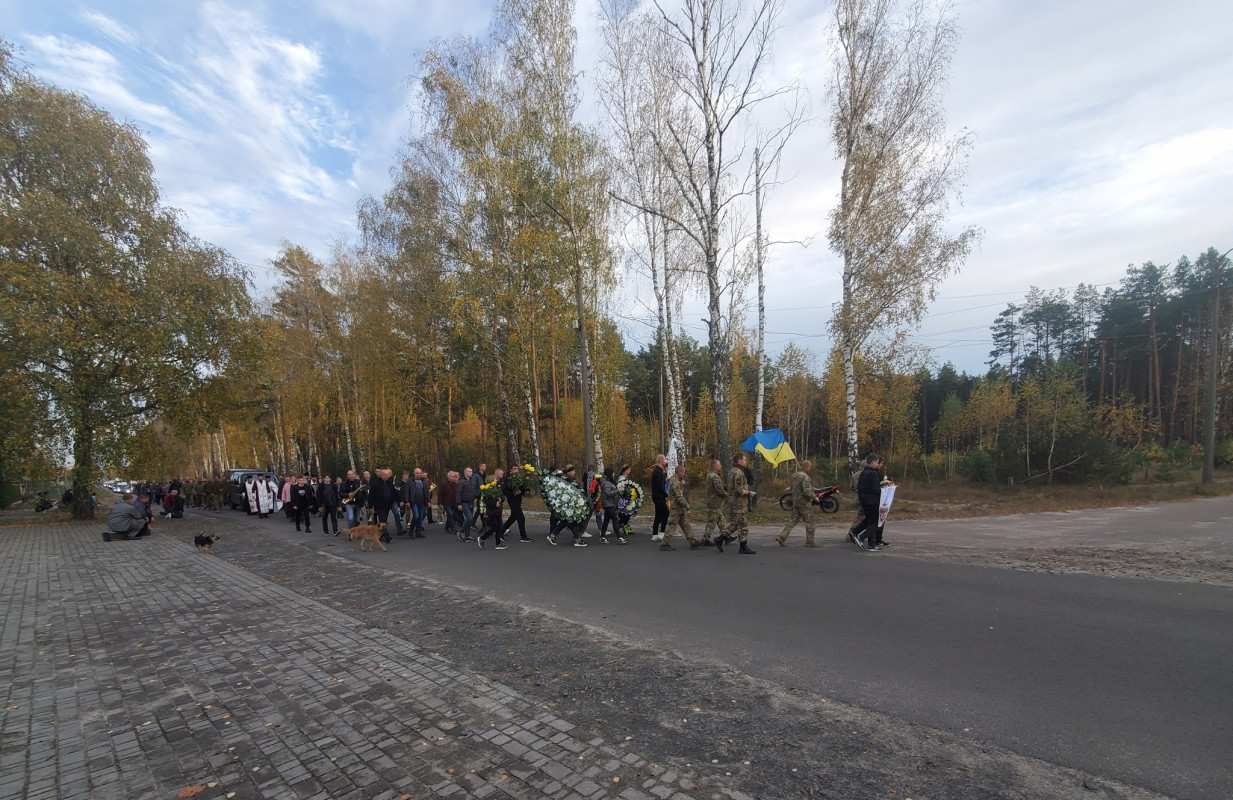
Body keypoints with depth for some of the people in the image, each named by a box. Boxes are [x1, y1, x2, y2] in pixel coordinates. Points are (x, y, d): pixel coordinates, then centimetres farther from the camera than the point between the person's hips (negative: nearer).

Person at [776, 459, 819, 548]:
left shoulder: (794, 475, 9)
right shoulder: (805, 477, -18)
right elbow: (807, 491, -24)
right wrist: (815, 498, -7)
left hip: (795, 501, 8)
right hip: (804, 502, -8)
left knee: (793, 520, 10)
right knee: (809, 522, 5)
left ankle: (782, 536, 1)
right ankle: (810, 542, 13)